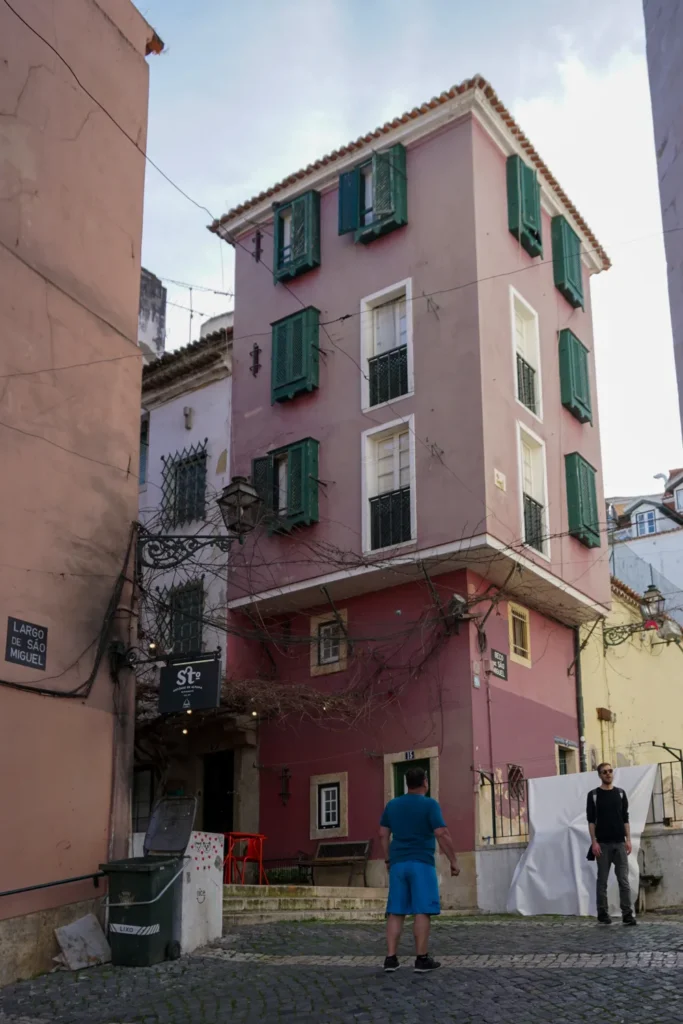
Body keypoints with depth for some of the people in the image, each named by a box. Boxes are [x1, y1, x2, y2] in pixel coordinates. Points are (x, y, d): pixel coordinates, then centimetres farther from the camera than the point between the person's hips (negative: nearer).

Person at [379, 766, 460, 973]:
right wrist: (454, 861, -5)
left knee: (395, 912, 6)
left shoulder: (392, 805, 10)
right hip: (421, 863, -5)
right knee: (422, 911, -2)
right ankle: (422, 959, -2)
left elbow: (383, 834, 13)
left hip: (398, 863, 5)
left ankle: (391, 958, 3)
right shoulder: (430, 804, -6)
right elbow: (442, 834, -12)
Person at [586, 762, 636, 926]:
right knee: (602, 880, 3)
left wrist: (628, 840, 2)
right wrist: (594, 842, -10)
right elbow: (591, 820, -2)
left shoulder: (620, 793, 10)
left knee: (624, 880, -2)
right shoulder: (594, 795, 1)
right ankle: (603, 913, 8)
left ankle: (627, 914, -2)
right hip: (603, 844, -2)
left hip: (620, 843, 2)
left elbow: (625, 819, 10)